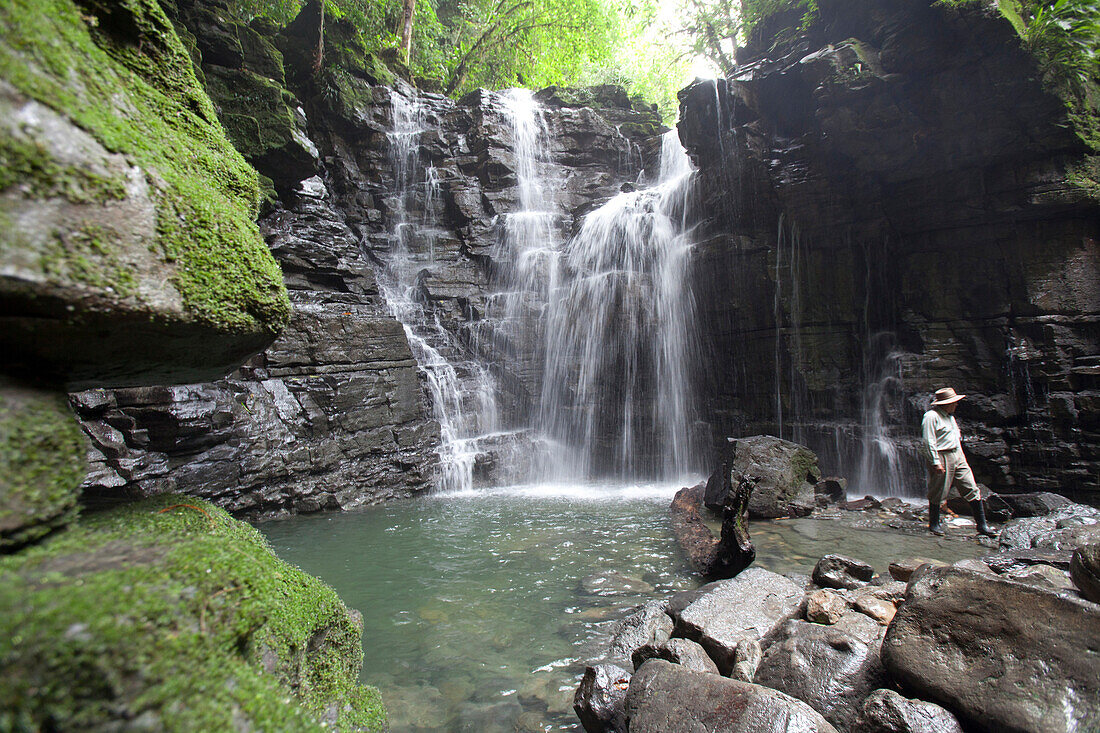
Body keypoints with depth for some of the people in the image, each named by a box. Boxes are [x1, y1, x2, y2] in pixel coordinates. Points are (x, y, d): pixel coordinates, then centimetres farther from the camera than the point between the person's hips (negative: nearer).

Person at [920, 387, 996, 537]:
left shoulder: (949, 416, 17)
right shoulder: (931, 417, -13)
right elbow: (929, 442, -18)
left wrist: (960, 455, 21)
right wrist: (935, 462, -21)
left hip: (958, 457, 9)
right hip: (941, 457, -9)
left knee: (972, 489, 4)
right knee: (937, 494, 0)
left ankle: (982, 525, 11)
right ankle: (934, 524, 14)